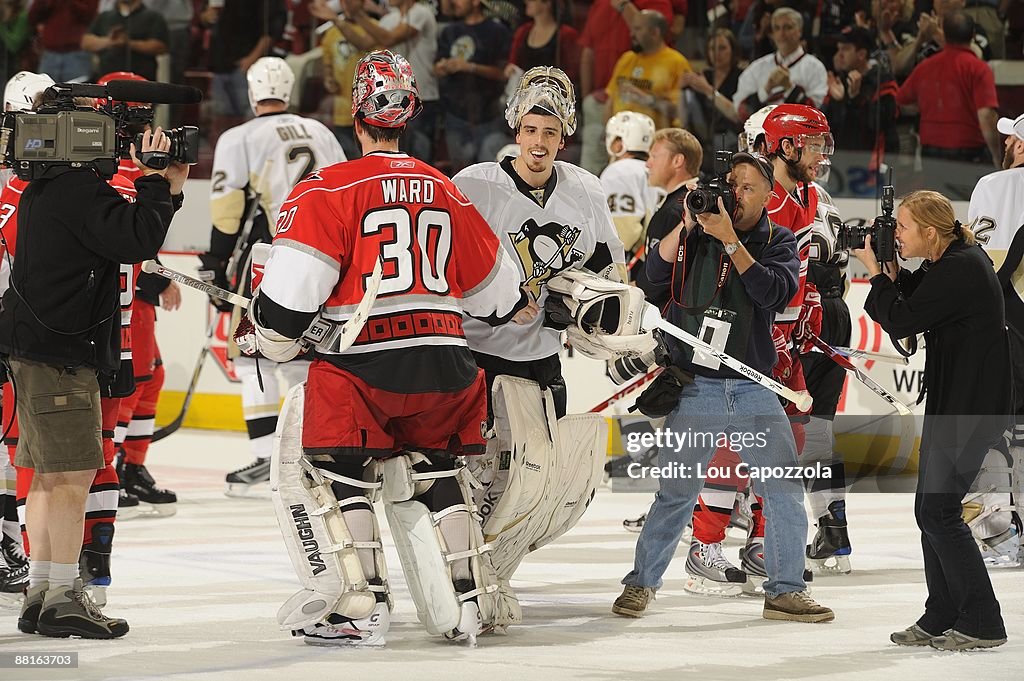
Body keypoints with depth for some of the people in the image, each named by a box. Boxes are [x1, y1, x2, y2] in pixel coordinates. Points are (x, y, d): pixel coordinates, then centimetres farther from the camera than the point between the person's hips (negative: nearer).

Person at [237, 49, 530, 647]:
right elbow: (493, 285, 26)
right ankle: (468, 600, 19)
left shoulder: (330, 189, -4)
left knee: (336, 475, 4)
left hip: (360, 367, -5)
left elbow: (294, 283, -10)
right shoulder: (448, 194, 15)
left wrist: (273, 341, 6)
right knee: (437, 473, 20)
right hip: (445, 363, 5)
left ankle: (362, 605, -4)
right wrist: (521, 307, 47)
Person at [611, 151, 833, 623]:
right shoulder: (698, 234, 4)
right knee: (676, 492, -1)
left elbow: (774, 292, -13)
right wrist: (687, 224, -18)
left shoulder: (778, 242, 5)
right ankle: (640, 584, 13)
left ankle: (785, 592, 9)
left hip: (754, 389, 1)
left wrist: (730, 241, -19)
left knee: (786, 491, -1)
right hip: (696, 387, -1)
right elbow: (656, 273, -8)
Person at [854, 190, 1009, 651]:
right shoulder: (957, 259, 10)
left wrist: (875, 272, -7)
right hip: (951, 400, 10)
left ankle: (982, 623, -3)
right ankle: (940, 619, 17)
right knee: (930, 510, 12)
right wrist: (892, 272, 4)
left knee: (939, 511, -8)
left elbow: (900, 321, -19)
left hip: (970, 405, -10)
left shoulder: (960, 270, -20)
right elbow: (916, 299, 19)